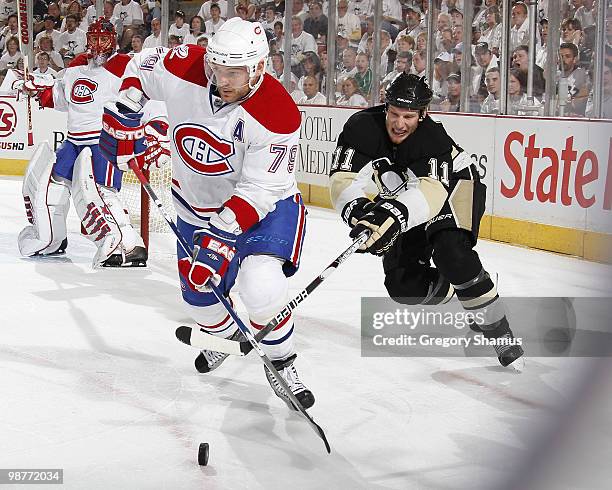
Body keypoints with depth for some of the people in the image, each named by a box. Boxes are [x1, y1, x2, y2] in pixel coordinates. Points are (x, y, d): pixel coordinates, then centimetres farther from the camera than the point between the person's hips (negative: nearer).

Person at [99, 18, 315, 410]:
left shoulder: (278, 115, -30)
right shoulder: (183, 68, -20)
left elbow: (258, 190, -30)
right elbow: (140, 68, 3)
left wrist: (223, 234, -36)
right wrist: (123, 116, -8)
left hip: (264, 205, -5)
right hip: (197, 204, 5)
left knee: (263, 286, -27)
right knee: (199, 293, 15)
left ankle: (281, 363, -1)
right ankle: (227, 335, 51)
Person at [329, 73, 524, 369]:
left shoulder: (433, 138, -35)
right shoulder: (363, 127, -25)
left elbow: (432, 191, -49)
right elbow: (343, 178, -32)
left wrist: (394, 214, -67)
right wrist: (356, 209, -53)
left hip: (454, 187, -5)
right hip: (404, 199, 5)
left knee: (451, 253, -32)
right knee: (403, 285, -6)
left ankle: (499, 333, -20)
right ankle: (461, 293, 21)